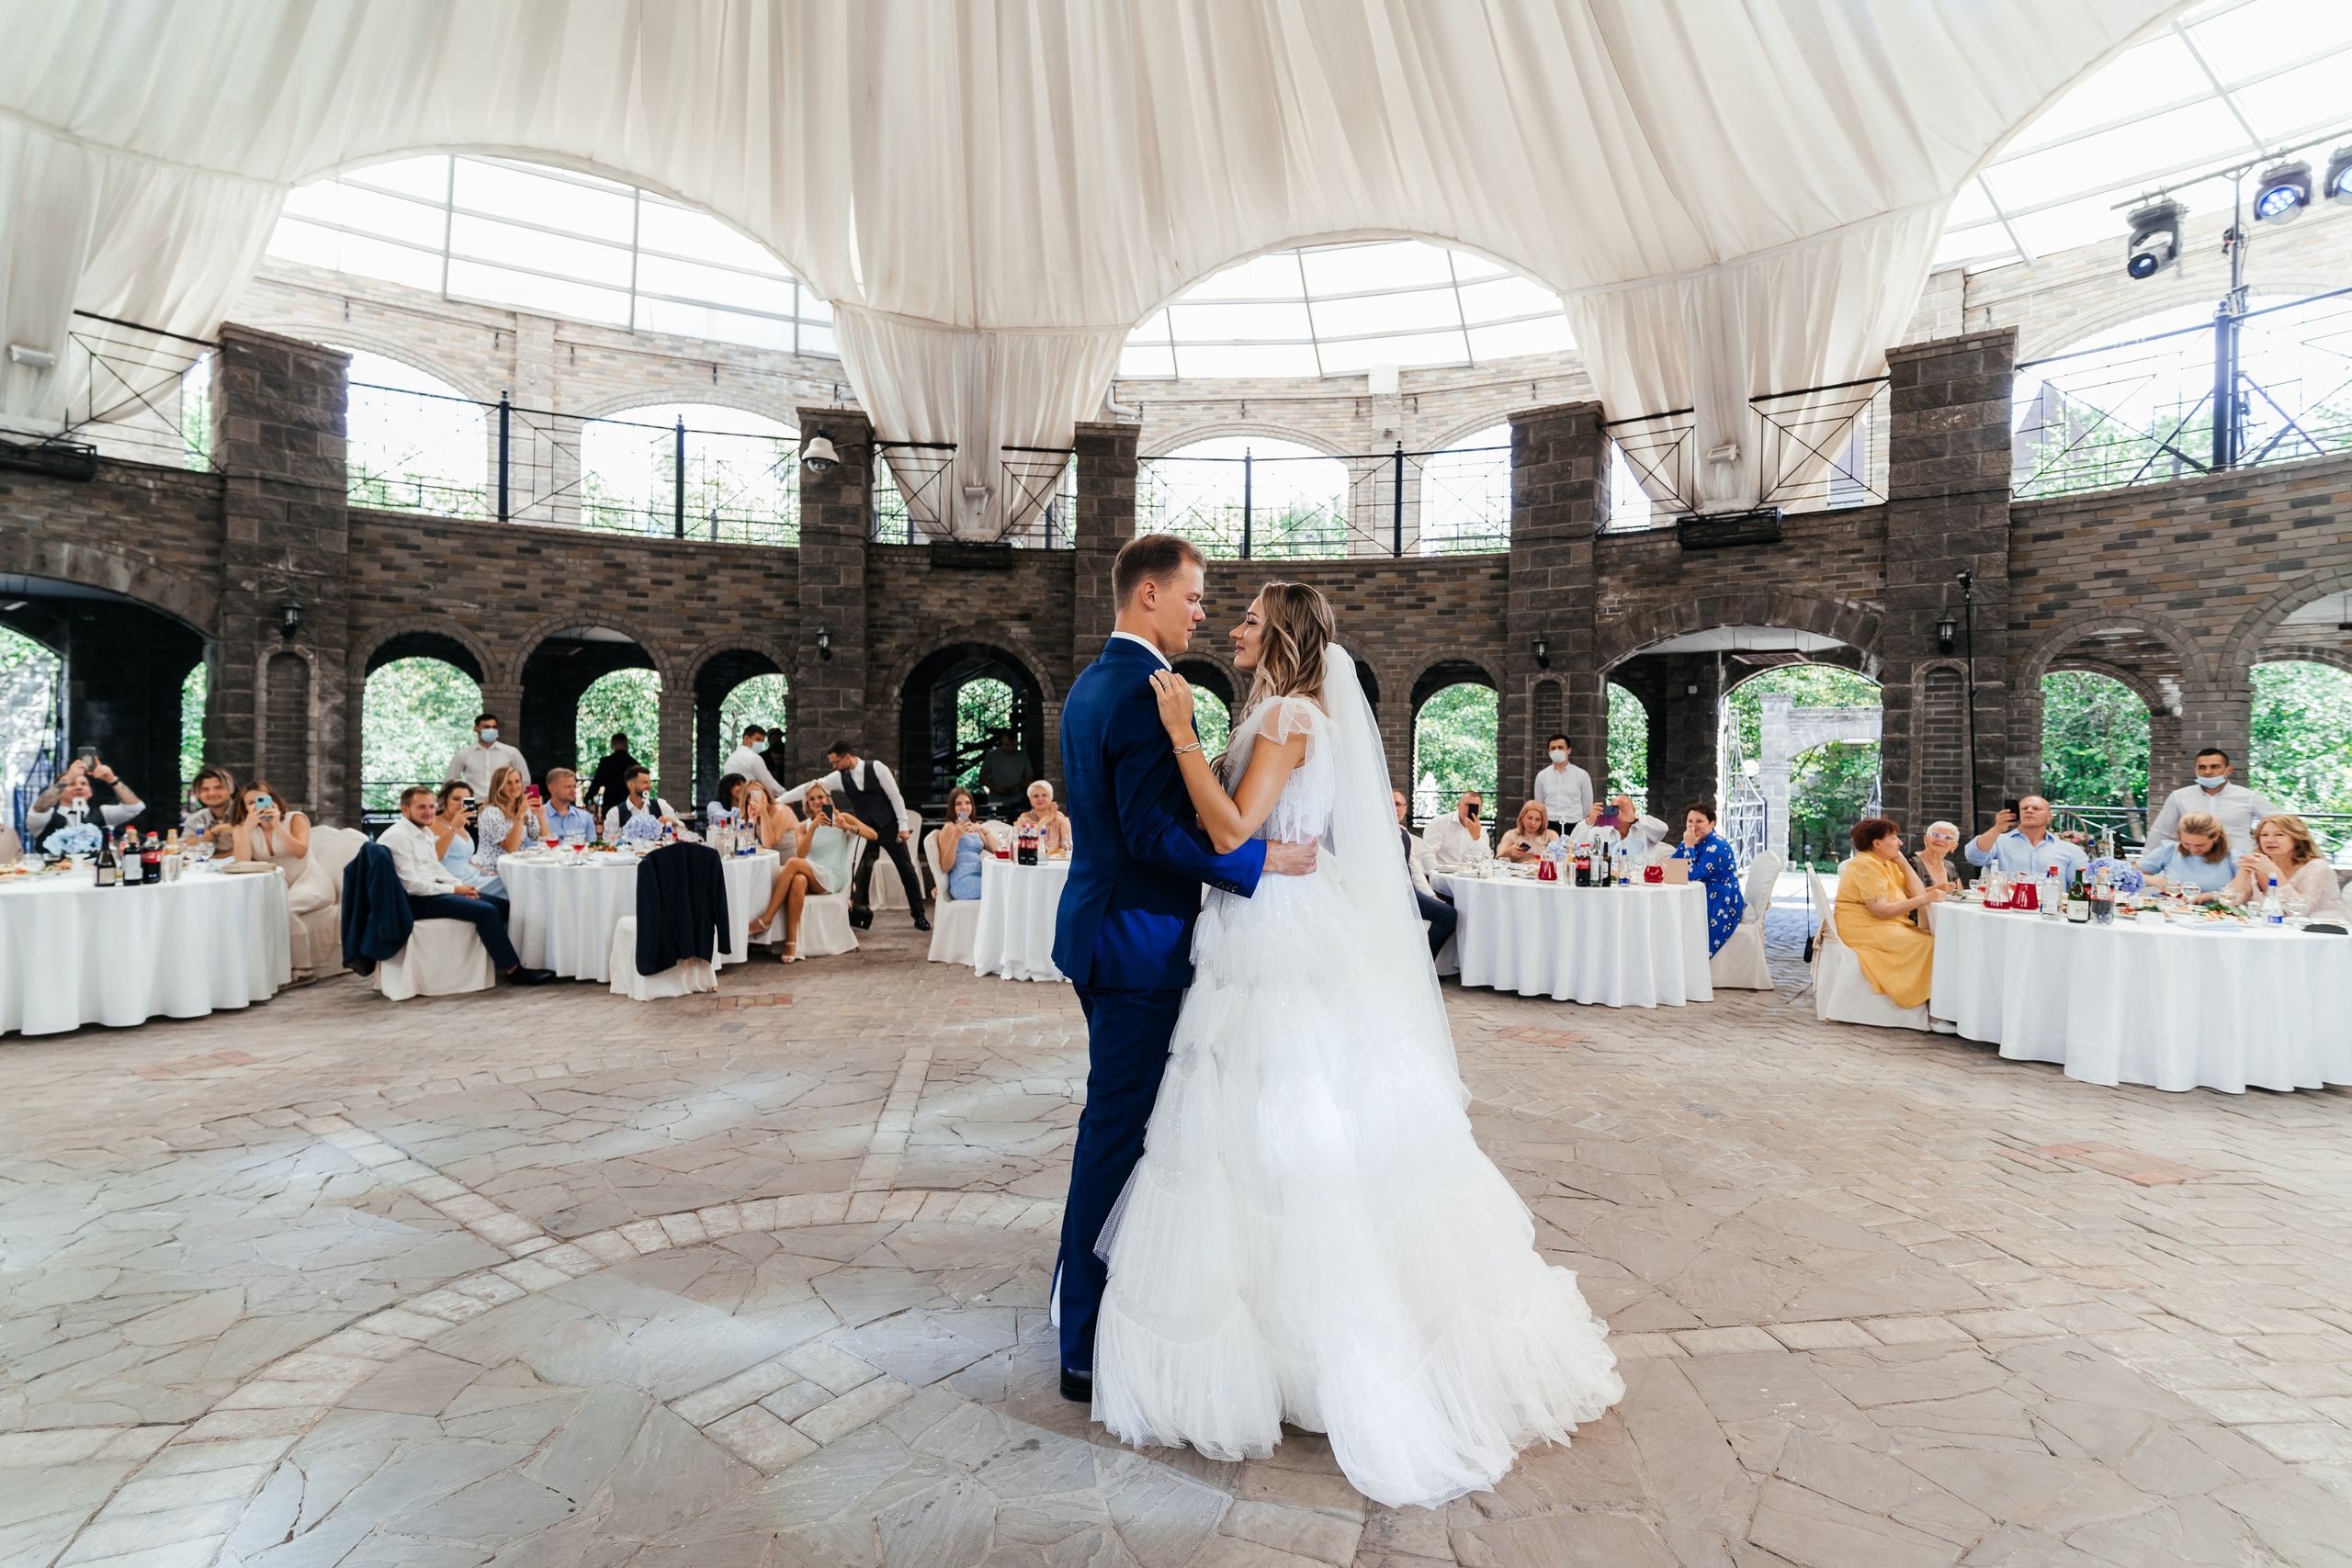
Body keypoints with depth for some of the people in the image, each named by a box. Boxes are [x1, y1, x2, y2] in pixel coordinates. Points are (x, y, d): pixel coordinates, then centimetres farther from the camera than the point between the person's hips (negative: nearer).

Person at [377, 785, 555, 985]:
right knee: (486, 910, -22)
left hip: (433, 890, 10)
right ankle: (512, 969, -15)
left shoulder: (425, 832, 14)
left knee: (502, 905, 0)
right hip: (415, 901, -10)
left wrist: (460, 886, 2)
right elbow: (412, 885, -20)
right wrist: (454, 889, -13)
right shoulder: (398, 836, -15)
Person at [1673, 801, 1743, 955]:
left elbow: (1693, 875, -24)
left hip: (1720, 907, -8)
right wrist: (1685, 844, -9)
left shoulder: (1717, 847, -18)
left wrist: (1689, 846, -20)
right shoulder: (1692, 842, 10)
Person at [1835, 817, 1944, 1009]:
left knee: (1932, 938, -10)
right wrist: (1924, 899, -23)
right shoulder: (1867, 865, -14)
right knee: (1926, 944, -21)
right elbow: (1880, 910, -22)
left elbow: (1917, 892, 5)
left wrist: (1903, 862, 3)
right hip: (1863, 929, -9)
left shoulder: (1889, 864, 15)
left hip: (1885, 927, 9)